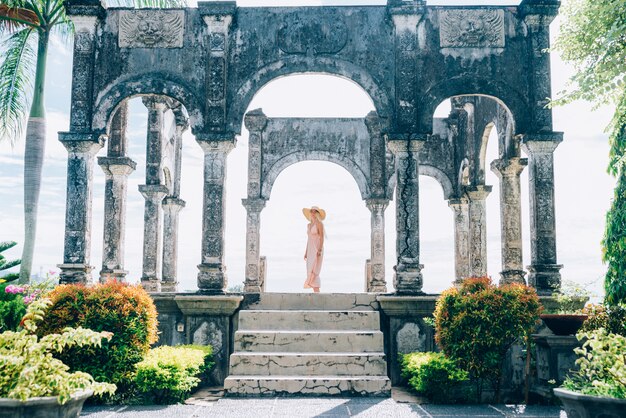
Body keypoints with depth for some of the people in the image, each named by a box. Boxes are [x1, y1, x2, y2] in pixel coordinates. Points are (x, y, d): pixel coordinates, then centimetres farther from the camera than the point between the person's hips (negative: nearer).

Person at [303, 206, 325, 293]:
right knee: (311, 271, 3)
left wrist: (320, 250, -24)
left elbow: (322, 238, -14)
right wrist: (306, 252, 17)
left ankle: (316, 293, -20)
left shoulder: (319, 224, -8)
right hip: (310, 250, 8)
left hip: (317, 250, -8)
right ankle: (316, 293, 4)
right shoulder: (309, 225, 16)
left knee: (313, 271, -18)